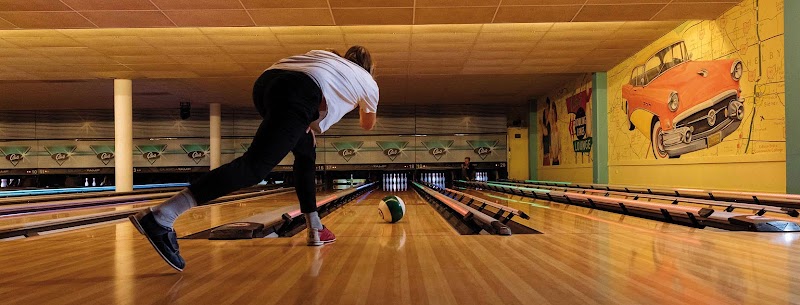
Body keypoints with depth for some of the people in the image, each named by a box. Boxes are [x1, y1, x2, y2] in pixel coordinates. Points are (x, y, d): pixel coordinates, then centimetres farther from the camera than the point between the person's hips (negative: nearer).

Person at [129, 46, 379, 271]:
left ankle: (315, 229, 26)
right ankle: (160, 217, -23)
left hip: (266, 82, 7)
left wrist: (305, 122, 32)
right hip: (298, 94, -7)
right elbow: (368, 125, 46)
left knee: (306, 154, 22)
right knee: (255, 166, -14)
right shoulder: (367, 81, 31)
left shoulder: (326, 55, 41)